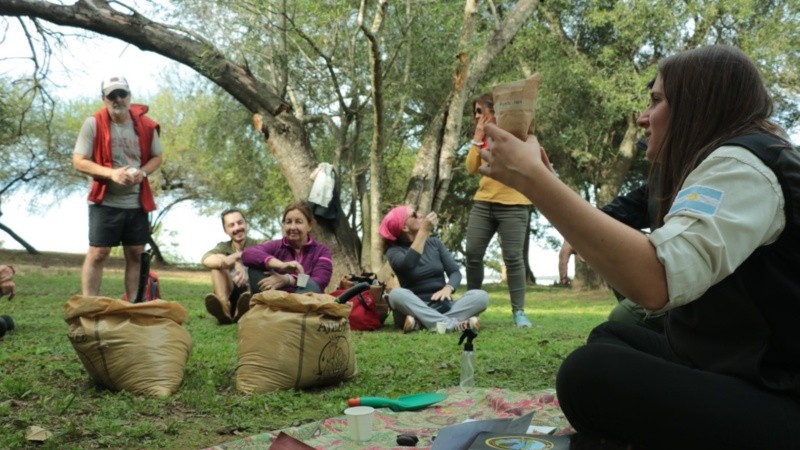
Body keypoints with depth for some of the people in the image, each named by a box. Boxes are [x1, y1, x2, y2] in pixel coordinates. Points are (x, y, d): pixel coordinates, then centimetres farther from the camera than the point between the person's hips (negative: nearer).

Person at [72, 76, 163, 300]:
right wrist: (111, 173, -22)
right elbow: (78, 161, -9)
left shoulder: (146, 126, 1)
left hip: (137, 202, 4)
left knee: (135, 255, 8)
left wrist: (142, 172, -11)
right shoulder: (93, 124, -8)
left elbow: (157, 157, 11)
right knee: (97, 253, -4)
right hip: (105, 202, -3)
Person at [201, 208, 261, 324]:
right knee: (218, 261, -16)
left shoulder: (257, 245, 6)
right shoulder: (223, 247, 8)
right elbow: (206, 259, -16)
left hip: (253, 294, -1)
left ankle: (243, 311, -55)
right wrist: (234, 263, -34)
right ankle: (224, 307, -43)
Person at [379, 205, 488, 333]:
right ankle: (452, 324, -41)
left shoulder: (434, 243, 11)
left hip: (443, 307, 3)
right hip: (416, 309, -3)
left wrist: (448, 288, -20)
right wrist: (424, 231, -22)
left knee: (481, 296, -23)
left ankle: (420, 323, -35)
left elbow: (455, 272, 3)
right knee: (397, 294, -35)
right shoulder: (394, 250, 0)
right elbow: (407, 266, -24)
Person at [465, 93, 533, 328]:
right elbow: (471, 168, 6)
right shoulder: (483, 136, 15)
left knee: (513, 257, -8)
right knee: (472, 254, 1)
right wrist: (478, 138, 1)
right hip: (483, 202, 6)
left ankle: (518, 312, -3)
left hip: (513, 204, -5)